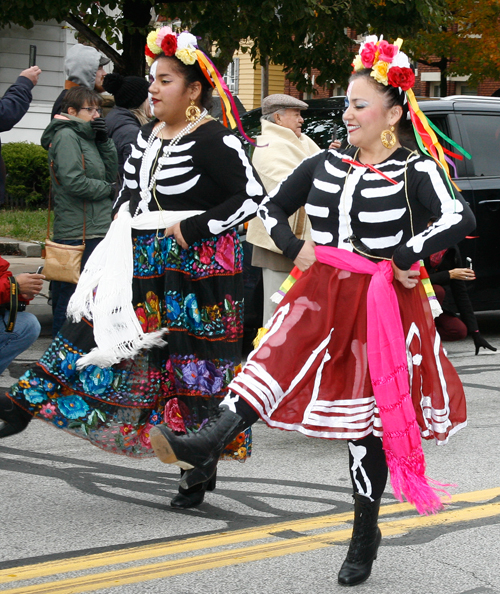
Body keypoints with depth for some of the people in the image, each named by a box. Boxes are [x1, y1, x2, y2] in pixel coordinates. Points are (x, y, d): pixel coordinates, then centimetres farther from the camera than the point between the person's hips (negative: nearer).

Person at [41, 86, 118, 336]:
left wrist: (104, 141, 2)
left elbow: (112, 173, 15)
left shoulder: (85, 136, 19)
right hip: (79, 233, -10)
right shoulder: (66, 135, -10)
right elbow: (73, 181, -20)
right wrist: (108, 189, -7)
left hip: (93, 229, 10)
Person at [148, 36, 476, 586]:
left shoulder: (415, 170, -6)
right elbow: (270, 206, 21)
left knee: (369, 415, 4)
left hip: (381, 304, -4)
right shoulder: (325, 164, 9)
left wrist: (404, 260, -20)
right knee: (274, 361, -21)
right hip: (321, 295, 4)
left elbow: (459, 219, -23)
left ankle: (365, 531, 17)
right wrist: (295, 249, 5)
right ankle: (202, 449, -39)